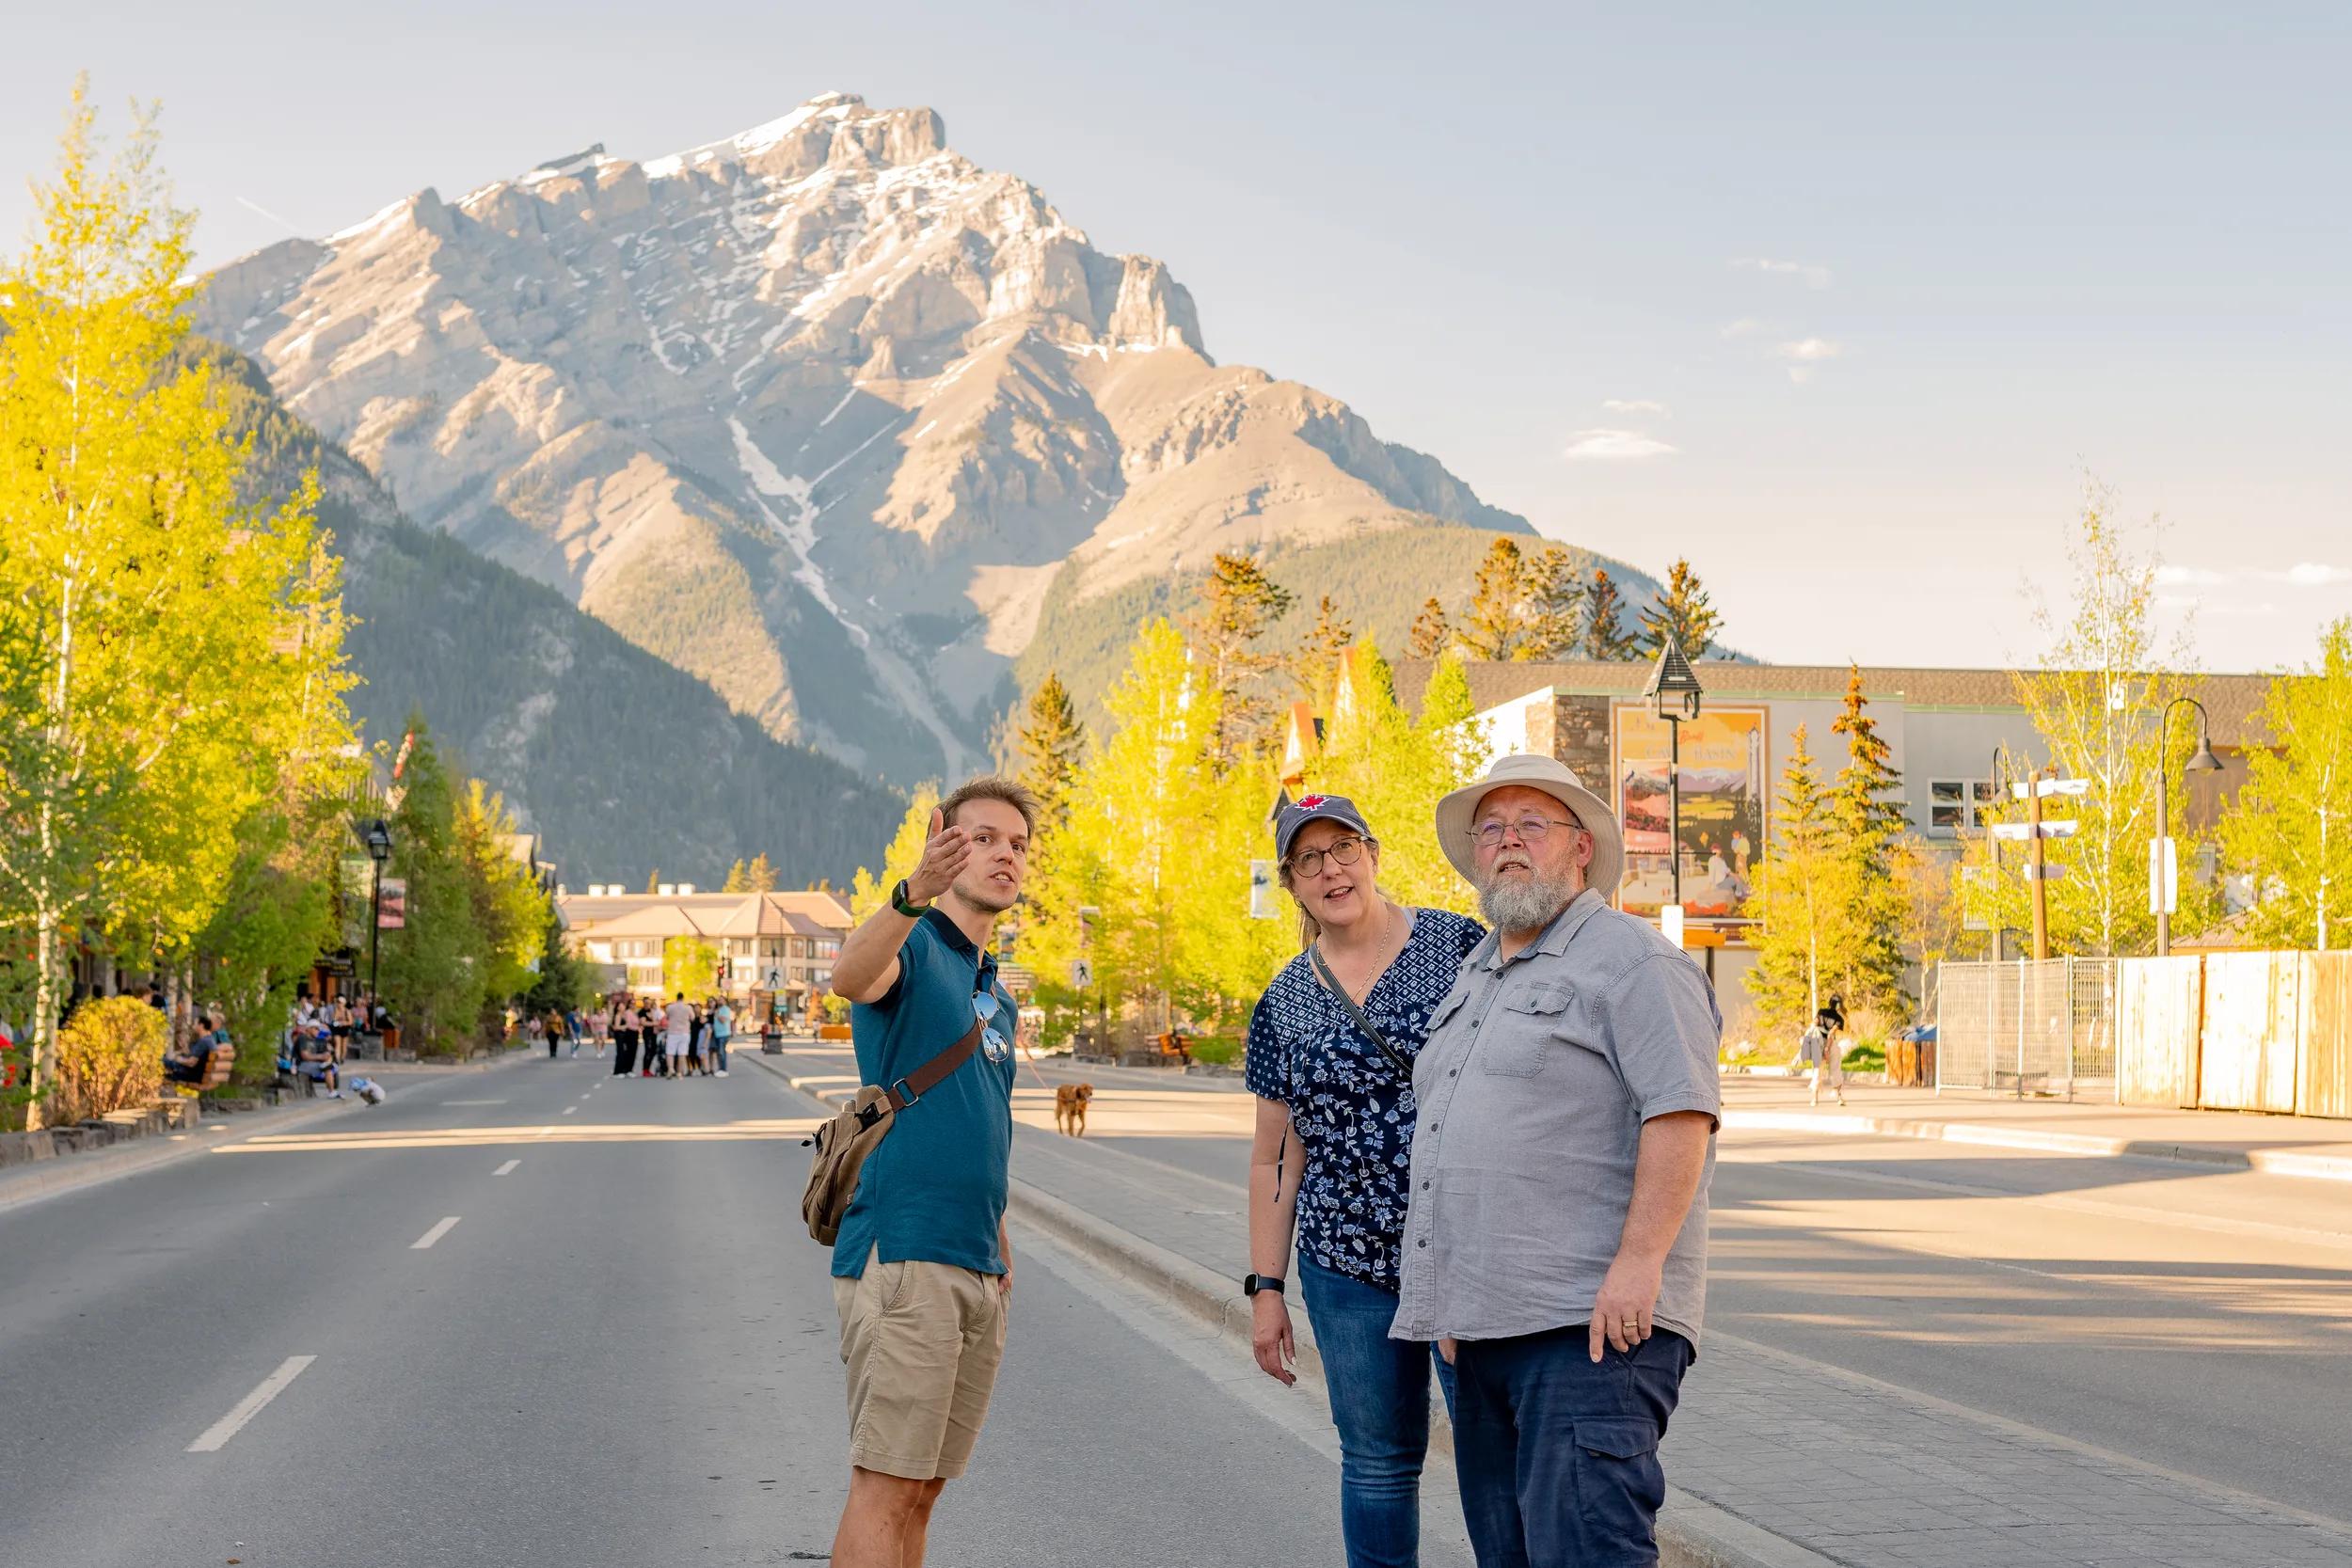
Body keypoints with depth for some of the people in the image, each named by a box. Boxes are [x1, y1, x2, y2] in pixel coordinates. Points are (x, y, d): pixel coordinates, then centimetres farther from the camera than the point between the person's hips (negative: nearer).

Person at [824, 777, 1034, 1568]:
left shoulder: (995, 993, 21)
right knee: (886, 1486, -10)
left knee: (921, 1489, 10)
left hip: (977, 1270, 8)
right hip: (902, 1256, -8)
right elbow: (850, 977, -30)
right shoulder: (911, 946, -4)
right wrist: (913, 894, -48)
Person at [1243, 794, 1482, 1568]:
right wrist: (1265, 1287, 9)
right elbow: (1275, 1156, 13)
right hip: (1350, 1266, 3)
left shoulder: (1462, 947, -2)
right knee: (1377, 1463, 9)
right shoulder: (1282, 1003, 8)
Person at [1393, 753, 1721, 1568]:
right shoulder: (1476, 975, 22)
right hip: (1485, 1319, 9)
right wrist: (1449, 1304, 22)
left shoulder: (1631, 960, -6)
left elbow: (1680, 1112, -16)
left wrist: (1638, 1262, -23)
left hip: (1591, 1322, -9)